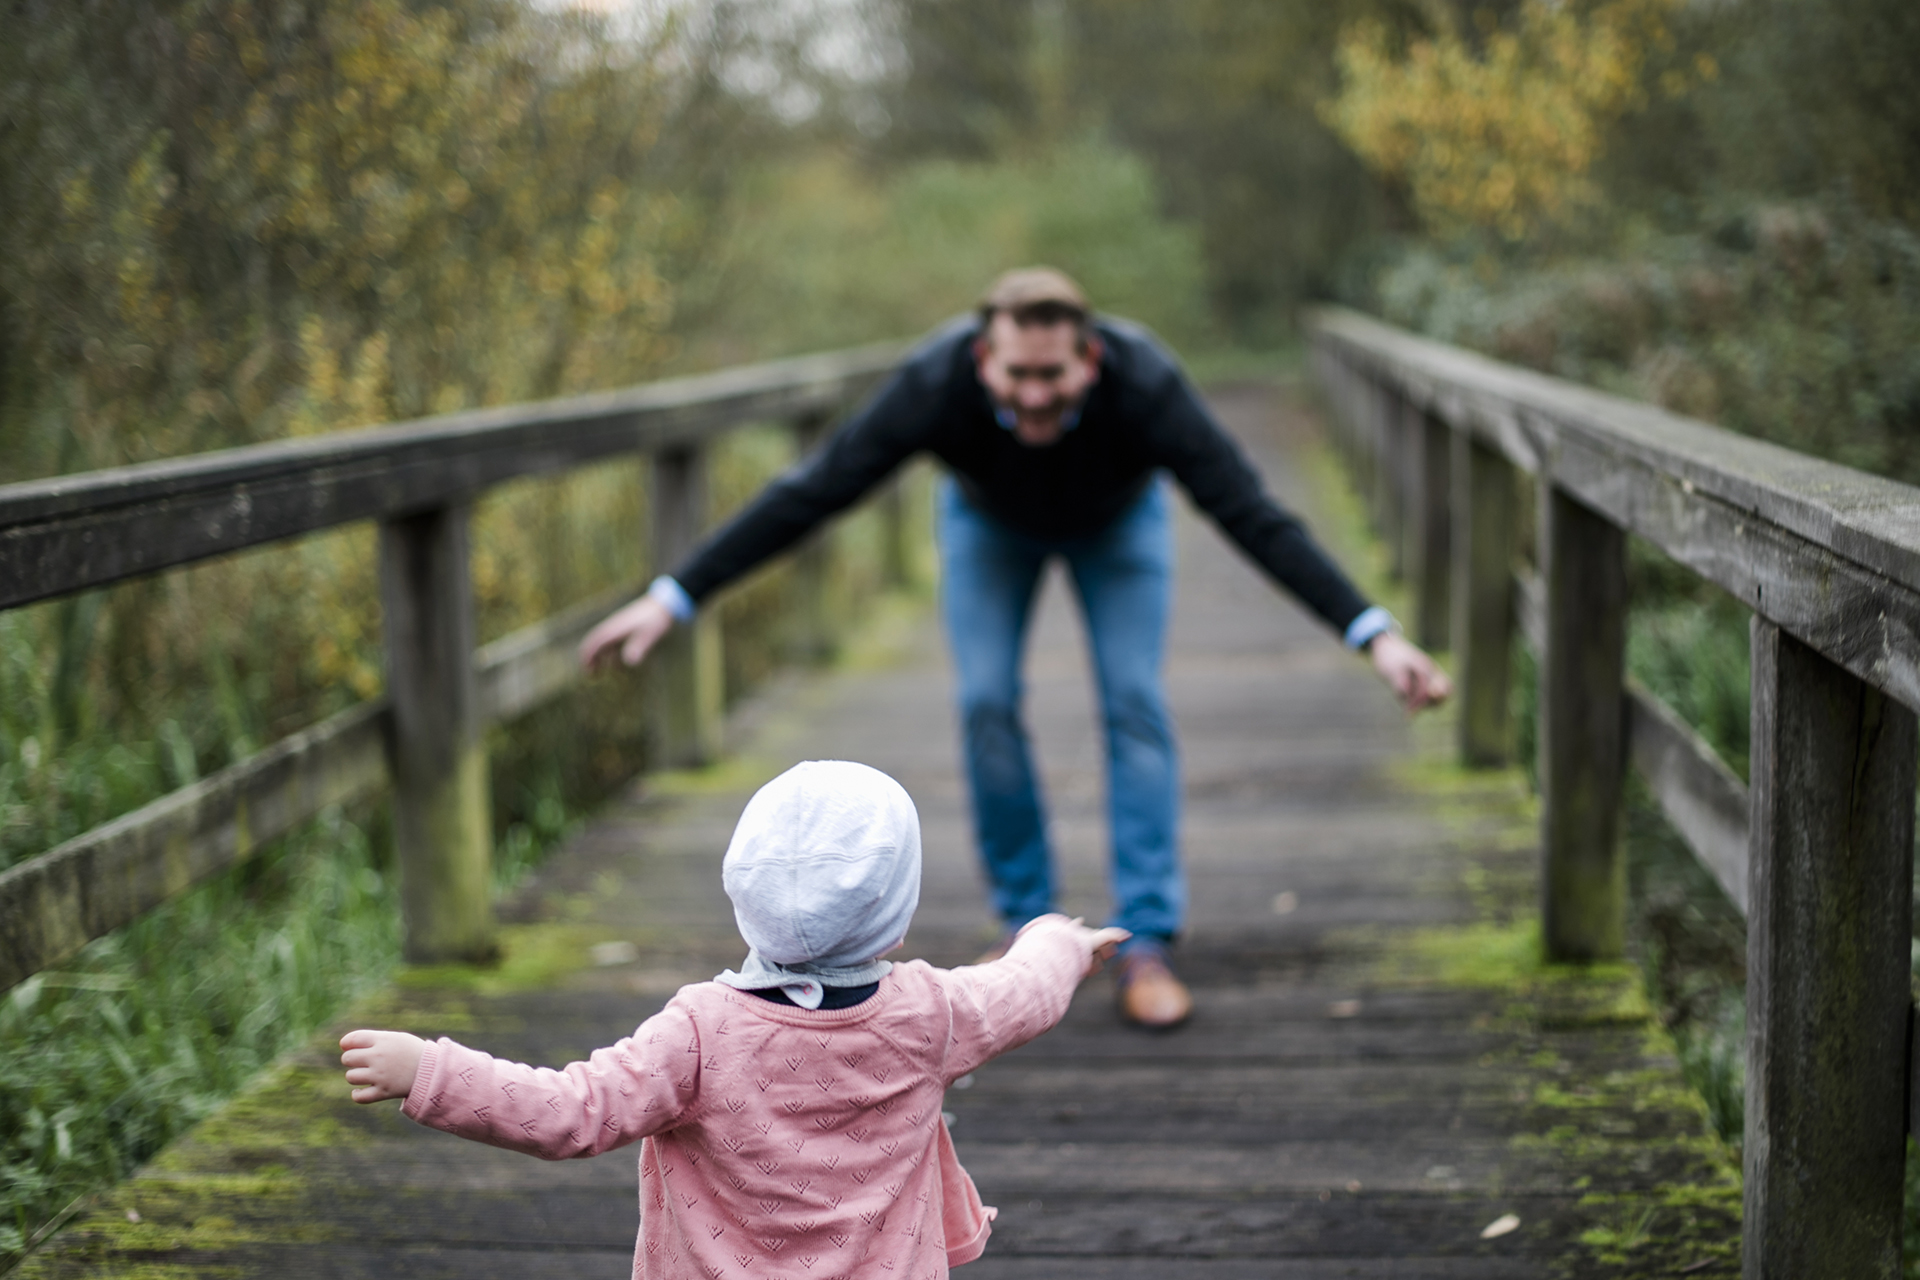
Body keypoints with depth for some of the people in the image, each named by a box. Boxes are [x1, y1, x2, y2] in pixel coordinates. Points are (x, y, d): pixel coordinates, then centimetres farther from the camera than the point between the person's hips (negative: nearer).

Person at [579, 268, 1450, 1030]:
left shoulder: (1144, 386, -43)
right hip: (989, 516, 1)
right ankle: (1028, 927, 6)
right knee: (986, 703, -11)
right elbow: (806, 496, -37)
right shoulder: (936, 385, -41)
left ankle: (1145, 948, -7)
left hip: (1116, 515, -1)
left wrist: (1374, 635, -55)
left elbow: (1254, 517, -46)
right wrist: (672, 599, -40)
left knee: (1133, 703, -13)